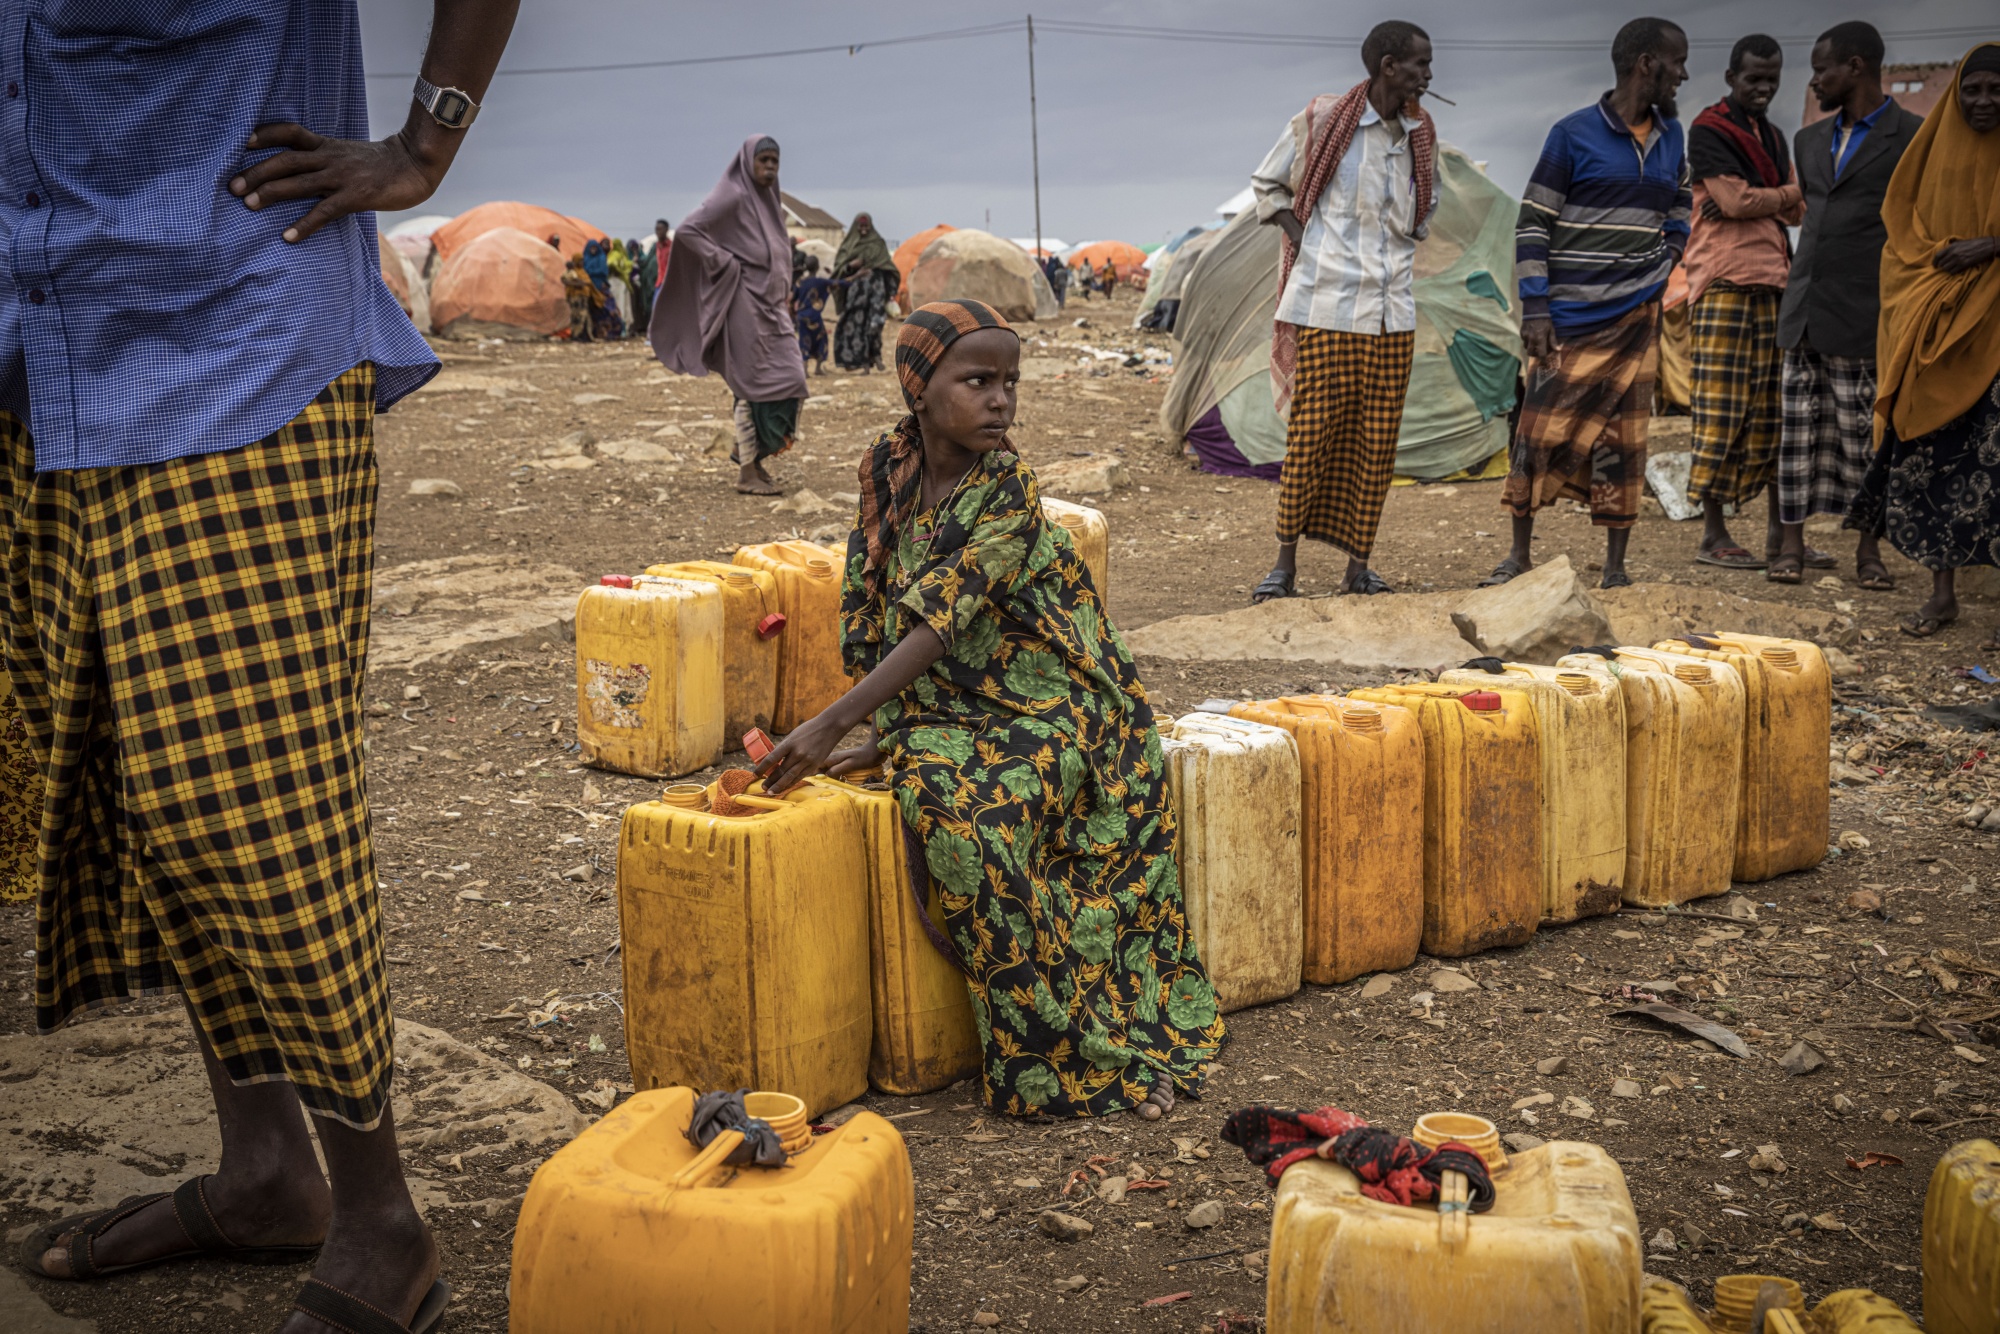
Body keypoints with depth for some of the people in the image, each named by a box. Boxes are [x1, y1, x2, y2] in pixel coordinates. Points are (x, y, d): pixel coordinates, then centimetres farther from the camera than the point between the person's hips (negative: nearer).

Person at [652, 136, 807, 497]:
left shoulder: (768, 200, 16)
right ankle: (746, 471, -2)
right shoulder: (732, 197, -9)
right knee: (756, 384, -8)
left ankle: (755, 460, 14)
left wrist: (785, 293, 15)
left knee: (789, 380, 5)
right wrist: (726, 263, -16)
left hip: (771, 304, 9)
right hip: (745, 303, -9)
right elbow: (688, 230, -16)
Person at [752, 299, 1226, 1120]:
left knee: (971, 812, -29)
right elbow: (881, 612, 10)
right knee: (933, 799, -24)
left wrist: (833, 725, -30)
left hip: (1042, 711, -4)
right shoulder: (889, 472, 2)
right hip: (947, 713, 4)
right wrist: (883, 736, 1)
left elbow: (941, 624, -24)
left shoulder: (1008, 492, -16)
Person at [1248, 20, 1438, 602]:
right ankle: (1285, 565, 5)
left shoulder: (1421, 137, 9)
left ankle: (1358, 566, 12)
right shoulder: (1320, 121, -5)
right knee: (1310, 438, -4)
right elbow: (1266, 183, 8)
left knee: (1376, 445, 4)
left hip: (1393, 312, 5)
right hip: (1326, 307, -5)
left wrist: (1405, 252, 14)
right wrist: (1298, 237, -2)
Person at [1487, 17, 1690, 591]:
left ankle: (1615, 569, 12)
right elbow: (1532, 225, -6)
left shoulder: (1671, 137, 11)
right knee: (1542, 431, -2)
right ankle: (1519, 556, 11)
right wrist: (1534, 309, -12)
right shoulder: (1575, 134, -6)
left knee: (1623, 441, 5)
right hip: (1571, 319, -4)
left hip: (1637, 319, 4)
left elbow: (1681, 205, 28)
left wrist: (1670, 254, 9)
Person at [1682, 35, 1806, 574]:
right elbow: (1735, 200, -14)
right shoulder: (1708, 131, -2)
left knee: (1774, 411, 6)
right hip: (1723, 284, -7)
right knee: (1722, 411, -7)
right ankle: (1714, 534, -3)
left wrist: (1755, 201, -6)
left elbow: (1796, 211, 12)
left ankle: (1778, 533, 10)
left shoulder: (1772, 137, 22)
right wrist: (1784, 193, 2)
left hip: (1772, 285, 7)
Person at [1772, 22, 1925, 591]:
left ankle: (1869, 551, 9)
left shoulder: (1915, 139, -3)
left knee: (1865, 437, 0)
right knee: (1799, 432, 5)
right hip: (1804, 317, 6)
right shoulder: (1810, 140, 16)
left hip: (1863, 318, -5)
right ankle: (1792, 542, 10)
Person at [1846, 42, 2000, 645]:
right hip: (1933, 325, 4)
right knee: (1931, 454, 3)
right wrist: (1941, 254, -4)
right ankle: (1942, 594, 14)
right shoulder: (1937, 147, 12)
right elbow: (1901, 218, 14)